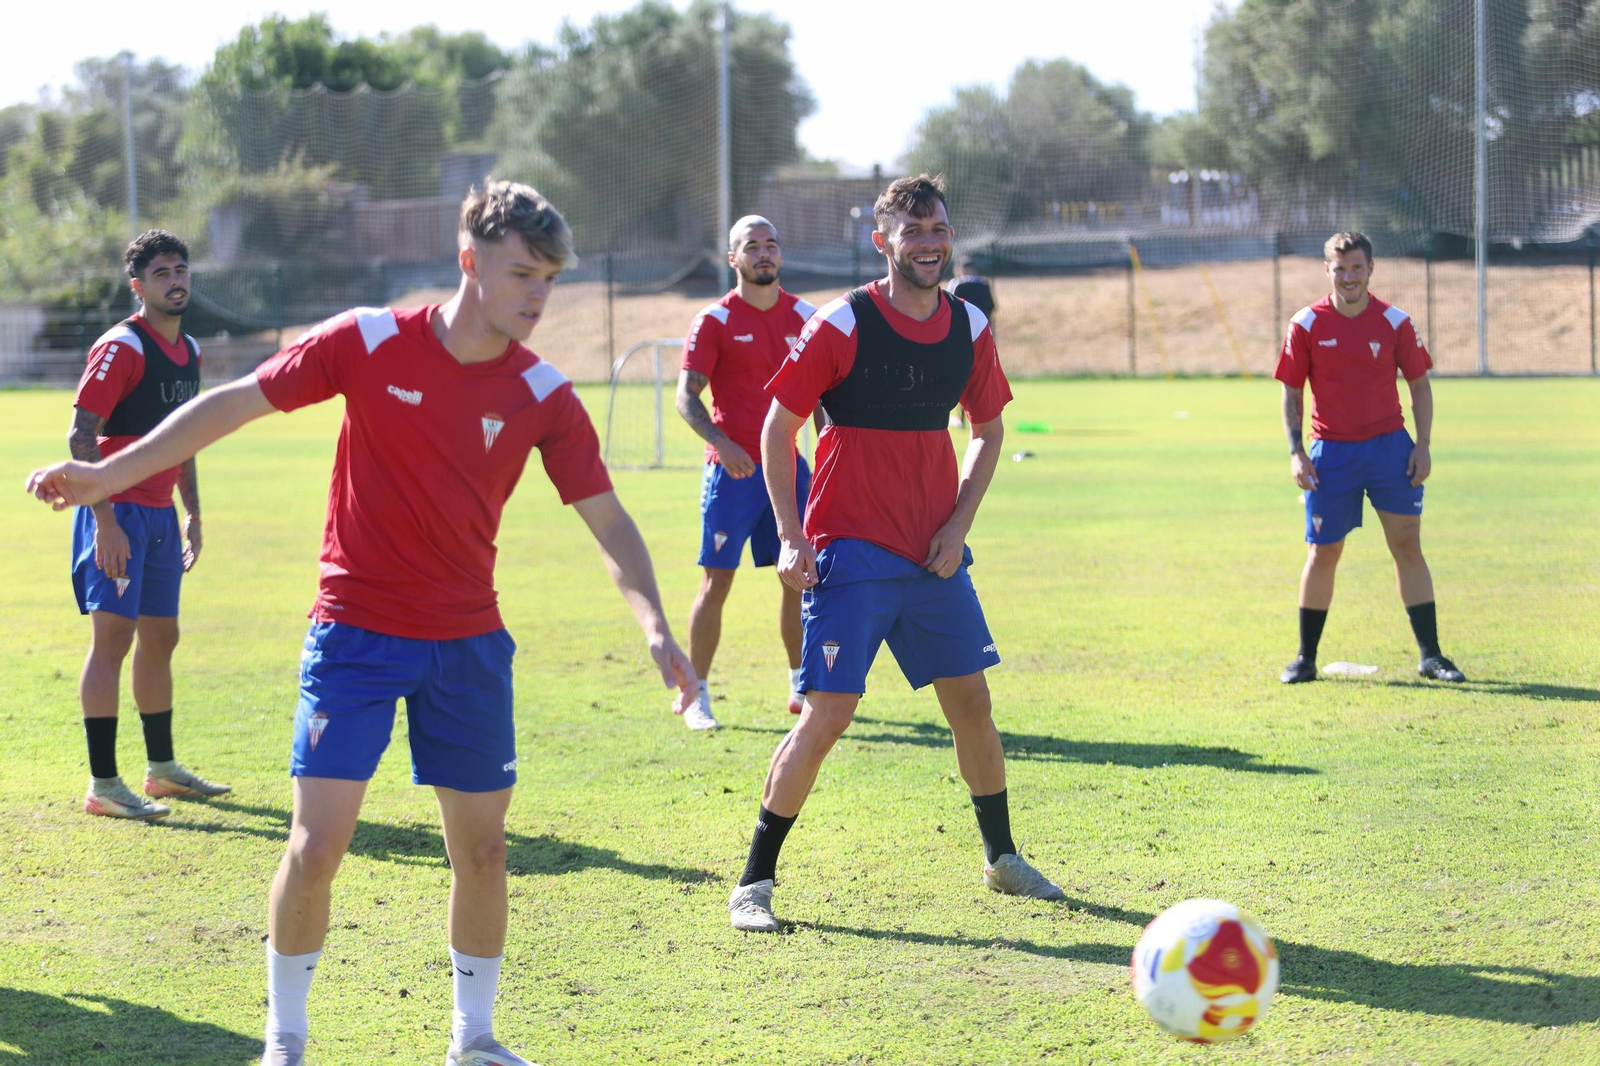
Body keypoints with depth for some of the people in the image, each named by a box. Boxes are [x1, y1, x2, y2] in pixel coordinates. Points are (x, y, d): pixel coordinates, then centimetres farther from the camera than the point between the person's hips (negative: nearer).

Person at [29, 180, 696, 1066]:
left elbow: (607, 520, -2)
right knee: (317, 844, -8)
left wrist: (654, 622, -17)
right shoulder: (370, 343, -11)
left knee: (481, 843, 7)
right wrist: (110, 472, -6)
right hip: (355, 628, -3)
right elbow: (240, 402, -4)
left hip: (468, 642, 3)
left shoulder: (542, 396, -5)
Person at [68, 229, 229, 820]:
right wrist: (105, 519, -23)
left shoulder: (189, 351, 13)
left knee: (160, 638, 14)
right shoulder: (121, 347, -13)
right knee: (113, 636, -10)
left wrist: (192, 513, 21)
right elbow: (80, 434, -17)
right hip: (117, 512, -8)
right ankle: (102, 784, -10)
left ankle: (162, 768, 26)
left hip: (161, 515, 8)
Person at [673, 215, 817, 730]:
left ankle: (801, 686, 19)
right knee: (717, 581, -4)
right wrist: (721, 442, -24)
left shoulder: (804, 316, 8)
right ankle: (695, 696, 4)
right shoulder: (715, 321, -4)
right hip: (734, 470, -4)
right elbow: (686, 396, -9)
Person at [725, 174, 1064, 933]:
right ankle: (754, 883, -1)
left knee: (971, 701, 11)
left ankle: (1001, 858, 30)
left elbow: (988, 431, 17)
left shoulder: (969, 329, 5)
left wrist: (959, 522, 3)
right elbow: (778, 428, -5)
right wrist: (791, 536, -12)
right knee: (828, 714, -11)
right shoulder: (842, 325, -10)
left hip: (935, 555, 5)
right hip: (851, 554, -5)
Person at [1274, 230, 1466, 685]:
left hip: (1390, 445, 1)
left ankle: (1430, 655, 5)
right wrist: (1296, 452, -7)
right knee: (1323, 552, 3)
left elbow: (1419, 383, 6)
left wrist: (1423, 444, -3)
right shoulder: (1306, 325, -4)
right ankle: (1305, 658, 13)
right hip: (1331, 451, -1)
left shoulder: (1395, 322, -2)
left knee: (1408, 545, -1)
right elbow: (1291, 393, 2)